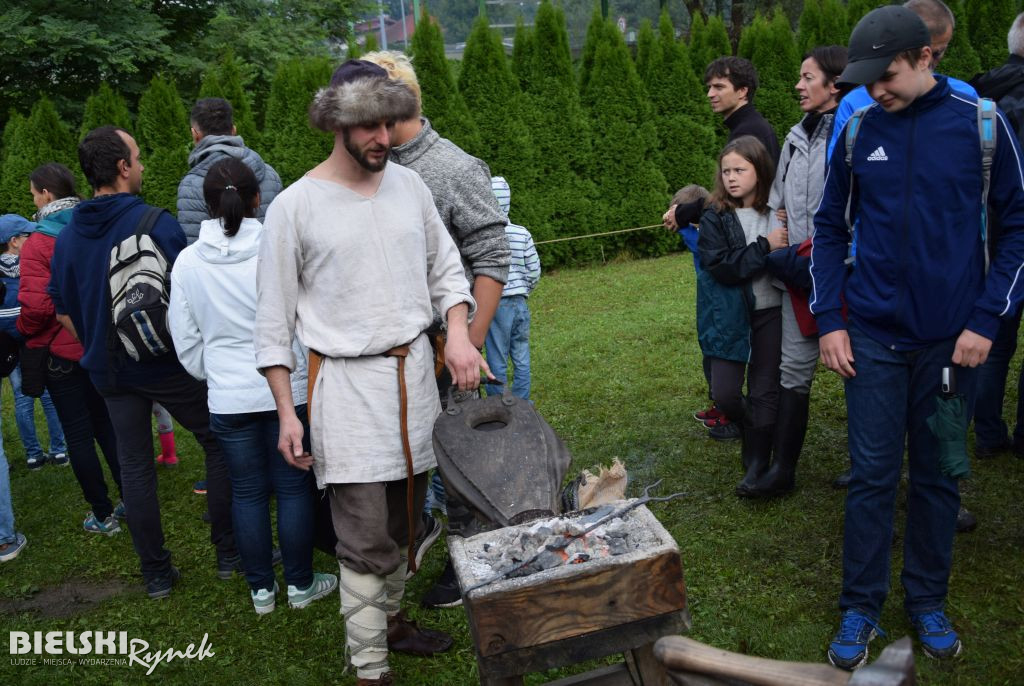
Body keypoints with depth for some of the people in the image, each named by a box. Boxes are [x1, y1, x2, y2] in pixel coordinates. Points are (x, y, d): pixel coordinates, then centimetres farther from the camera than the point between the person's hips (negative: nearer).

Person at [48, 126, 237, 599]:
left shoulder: (67, 237, 4)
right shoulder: (156, 223, -15)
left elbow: (63, 311, 12)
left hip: (110, 372, 5)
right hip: (168, 364, -5)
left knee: (134, 466, 11)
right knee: (219, 443, 10)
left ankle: (155, 572, 18)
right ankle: (228, 551, 14)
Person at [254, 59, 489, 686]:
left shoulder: (409, 184, 5)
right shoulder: (295, 207, -8)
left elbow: (445, 266, 14)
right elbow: (275, 318, -4)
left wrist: (458, 334, -3)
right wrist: (286, 411, -6)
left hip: (415, 370, 5)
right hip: (347, 383, -5)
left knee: (404, 521, 17)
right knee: (367, 539, -2)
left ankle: (390, 617, 37)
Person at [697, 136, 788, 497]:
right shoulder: (714, 218, -5)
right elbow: (720, 266, -17)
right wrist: (765, 247, -20)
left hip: (770, 310, 0)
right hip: (730, 315, 0)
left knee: (764, 392, 6)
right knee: (725, 393, 1)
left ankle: (757, 463, 18)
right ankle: (754, 436, 31)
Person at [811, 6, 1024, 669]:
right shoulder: (858, 133, 0)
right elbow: (830, 229, 7)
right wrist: (829, 321, 1)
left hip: (951, 339, 0)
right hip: (874, 338, 1)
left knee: (937, 474, 11)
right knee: (873, 475, 4)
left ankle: (928, 601, 29)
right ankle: (861, 608, 19)